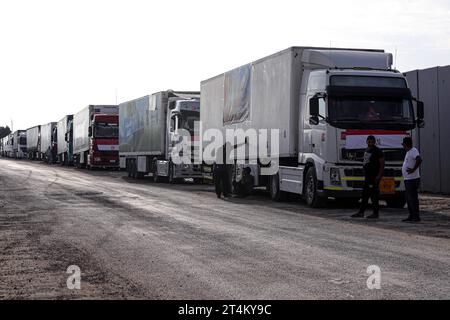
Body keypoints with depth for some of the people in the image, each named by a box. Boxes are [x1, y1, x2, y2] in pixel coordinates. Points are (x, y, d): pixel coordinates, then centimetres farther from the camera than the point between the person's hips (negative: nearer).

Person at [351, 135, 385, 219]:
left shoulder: (378, 151, -11)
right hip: (367, 176, 9)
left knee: (374, 195, -6)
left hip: (374, 177, -9)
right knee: (365, 195, 11)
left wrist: (379, 176, -21)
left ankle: (376, 213, 0)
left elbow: (382, 164, -14)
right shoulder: (367, 150, 15)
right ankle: (361, 212, 15)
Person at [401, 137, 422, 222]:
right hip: (408, 179, 11)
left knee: (413, 198, -9)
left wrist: (413, 169, -28)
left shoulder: (414, 151, -15)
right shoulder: (409, 151, 17)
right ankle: (411, 216, 19)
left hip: (412, 179, -11)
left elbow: (419, 160, -31)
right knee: (409, 198, 13)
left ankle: (416, 217, -7)